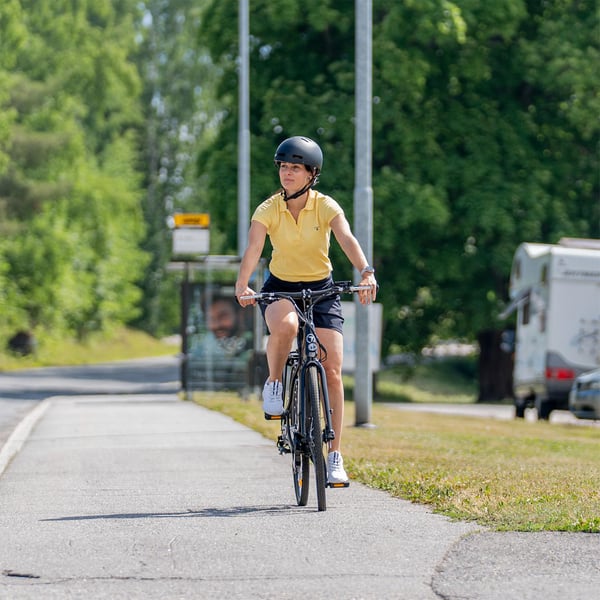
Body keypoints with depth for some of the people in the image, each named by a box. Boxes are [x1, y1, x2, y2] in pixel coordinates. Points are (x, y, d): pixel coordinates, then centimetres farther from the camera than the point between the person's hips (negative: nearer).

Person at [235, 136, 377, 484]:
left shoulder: (326, 207, -12)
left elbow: (347, 240, -28)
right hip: (281, 288, 0)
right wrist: (242, 284, -42)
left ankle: (335, 456, -3)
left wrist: (366, 272, -46)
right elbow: (254, 249, -24)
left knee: (332, 371, -10)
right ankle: (274, 383, -9)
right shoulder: (268, 210, -11)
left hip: (321, 289, 1)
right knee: (285, 326, -38)